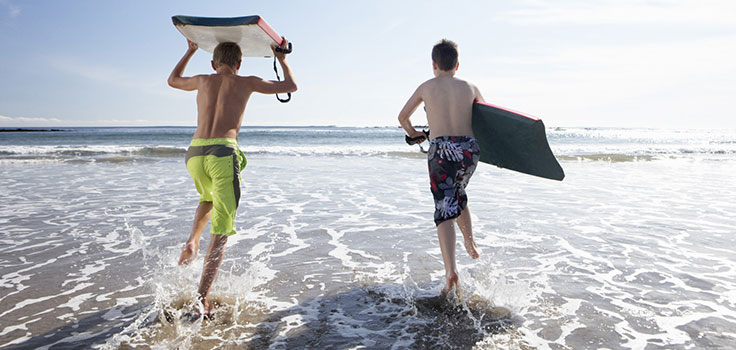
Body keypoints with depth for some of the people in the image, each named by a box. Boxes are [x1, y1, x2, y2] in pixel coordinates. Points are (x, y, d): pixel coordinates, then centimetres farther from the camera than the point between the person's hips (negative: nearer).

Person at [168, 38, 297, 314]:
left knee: (209, 197, 38)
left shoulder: (203, 80, 20)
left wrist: (190, 52, 52)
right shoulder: (246, 82, 12)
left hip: (195, 153, 4)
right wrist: (281, 59, 35)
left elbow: (172, 80, 43)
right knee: (220, 233, 1)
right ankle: (202, 298, -2)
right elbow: (291, 86, 20)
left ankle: (192, 242, 18)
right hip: (223, 153, -4)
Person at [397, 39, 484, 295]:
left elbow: (403, 117, 20)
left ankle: (451, 271, -15)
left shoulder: (427, 87, 11)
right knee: (458, 196, 30)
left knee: (445, 211, -3)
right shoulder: (471, 88, 15)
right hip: (469, 149, 3)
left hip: (441, 149, -3)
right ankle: (470, 244, 35)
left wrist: (414, 135, 39)